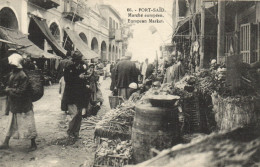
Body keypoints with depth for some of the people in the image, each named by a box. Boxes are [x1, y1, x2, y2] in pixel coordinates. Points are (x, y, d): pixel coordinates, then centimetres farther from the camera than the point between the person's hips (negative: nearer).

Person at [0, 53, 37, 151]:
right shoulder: (12, 74, 7)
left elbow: (21, 91, -23)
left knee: (27, 124, 2)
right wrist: (8, 90, -6)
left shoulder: (23, 76, -21)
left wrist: (9, 90, -14)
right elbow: (8, 86, 15)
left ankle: (33, 144, 16)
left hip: (23, 106, -9)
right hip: (14, 104, 9)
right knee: (11, 124, 17)